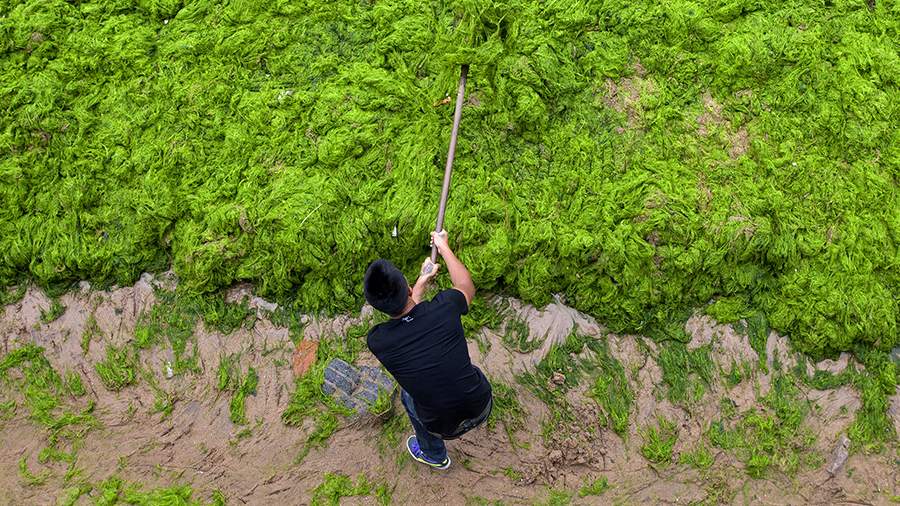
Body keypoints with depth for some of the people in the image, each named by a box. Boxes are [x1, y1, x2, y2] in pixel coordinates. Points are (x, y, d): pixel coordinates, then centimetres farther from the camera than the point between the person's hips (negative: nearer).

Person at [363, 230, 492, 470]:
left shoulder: (376, 341, -21)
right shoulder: (443, 308, -23)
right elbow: (466, 287, 3)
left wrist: (422, 281, 14)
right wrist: (444, 248, 14)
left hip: (445, 428, -1)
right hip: (483, 407, 1)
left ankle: (434, 455, 49)